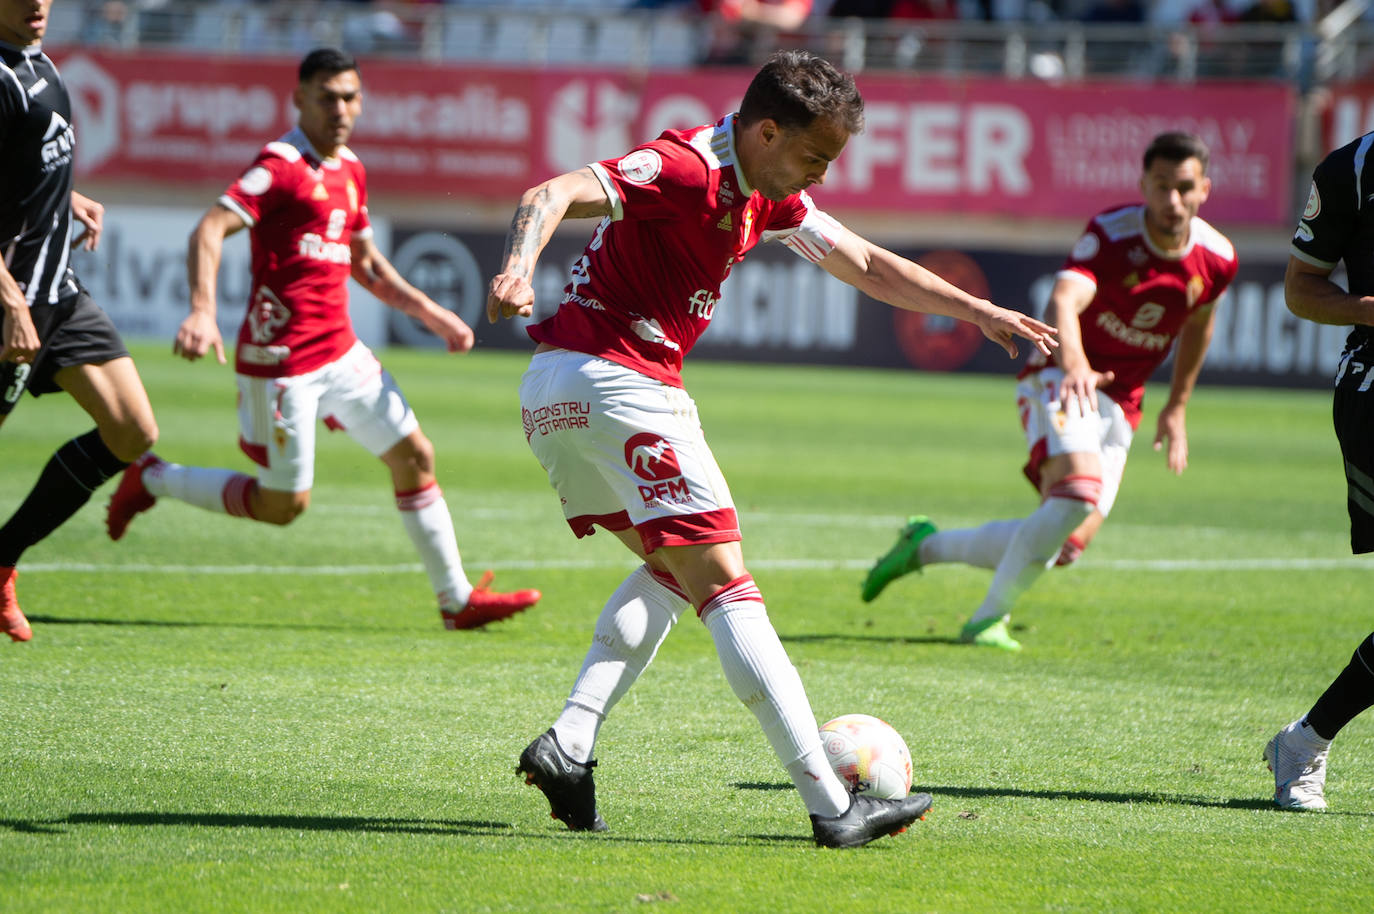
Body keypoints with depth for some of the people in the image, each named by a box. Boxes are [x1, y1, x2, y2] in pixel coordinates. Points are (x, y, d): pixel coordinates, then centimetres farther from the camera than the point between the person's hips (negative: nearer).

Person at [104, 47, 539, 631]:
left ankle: (457, 599, 16)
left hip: (340, 350, 8)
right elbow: (210, 231, -25)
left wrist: (429, 313, 18)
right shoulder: (281, 165, -15)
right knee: (283, 505, -2)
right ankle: (152, 479, 17)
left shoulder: (350, 169, 12)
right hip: (281, 358, -8)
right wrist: (202, 311, -39)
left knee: (413, 455, 7)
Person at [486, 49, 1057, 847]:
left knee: (670, 568, 21)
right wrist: (519, 269, -48)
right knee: (722, 584, -9)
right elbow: (551, 196, -28)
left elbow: (865, 265, 26)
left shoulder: (767, 195, 15)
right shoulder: (684, 168, -15)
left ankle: (569, 742, 5)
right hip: (618, 382, -10)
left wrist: (981, 312, 24)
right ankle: (832, 806, -10)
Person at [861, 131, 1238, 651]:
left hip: (1118, 405, 6)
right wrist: (1074, 364, -59)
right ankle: (989, 620, -20)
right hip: (1060, 379, -6)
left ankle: (926, 546, 17)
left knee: (1065, 547, -5)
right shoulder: (1111, 234, -20)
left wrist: (1177, 408, 24)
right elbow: (1065, 300, -38)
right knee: (1078, 491, -33)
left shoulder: (1217, 259, -3)